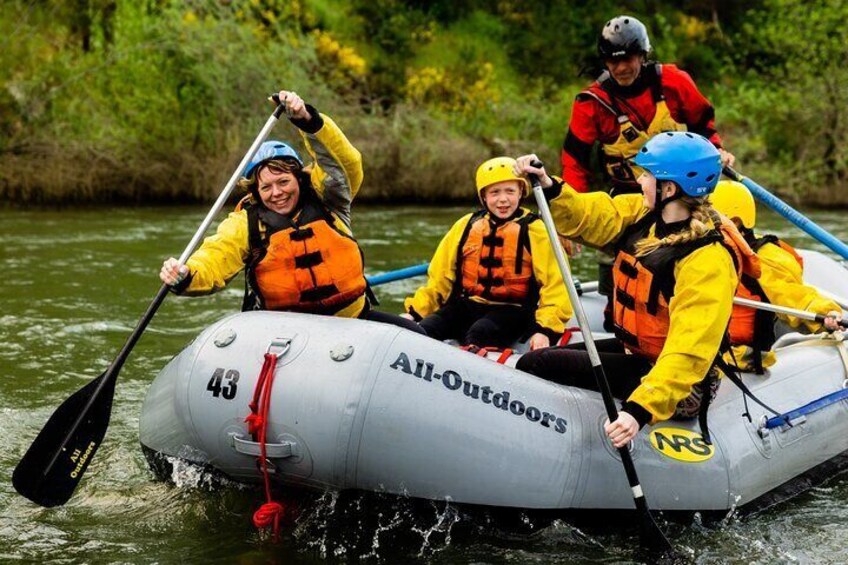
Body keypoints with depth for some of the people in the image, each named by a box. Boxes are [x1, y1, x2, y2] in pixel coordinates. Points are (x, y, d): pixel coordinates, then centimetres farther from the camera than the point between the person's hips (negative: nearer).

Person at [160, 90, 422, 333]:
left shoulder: (326, 201, 0)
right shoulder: (245, 224, 0)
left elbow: (345, 162, -16)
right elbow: (212, 262, -12)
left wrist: (308, 119, -30)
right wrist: (184, 277, -35)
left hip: (352, 317, 1)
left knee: (415, 337, -14)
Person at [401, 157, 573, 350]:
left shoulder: (535, 231, -1)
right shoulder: (467, 225, 11)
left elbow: (555, 285, -7)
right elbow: (440, 276, 15)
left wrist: (545, 329, -19)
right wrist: (415, 312, 5)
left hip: (511, 310, -4)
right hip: (465, 305, 5)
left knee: (478, 334, -35)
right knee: (423, 330, -22)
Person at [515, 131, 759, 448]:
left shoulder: (709, 259, -26)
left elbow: (689, 352, -34)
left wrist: (641, 410, -43)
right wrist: (549, 187, -21)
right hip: (631, 350, 9)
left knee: (535, 366, -18)